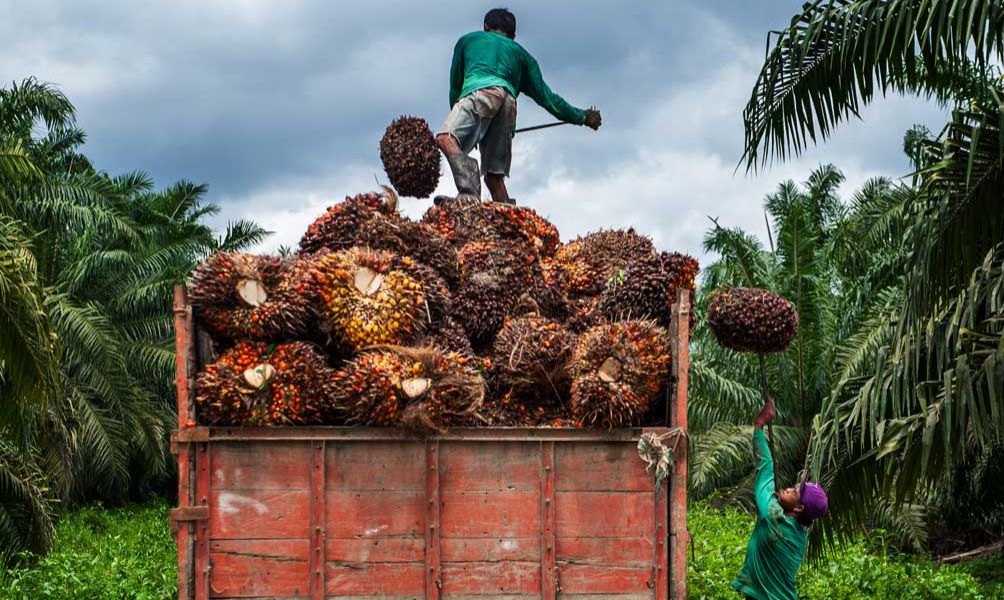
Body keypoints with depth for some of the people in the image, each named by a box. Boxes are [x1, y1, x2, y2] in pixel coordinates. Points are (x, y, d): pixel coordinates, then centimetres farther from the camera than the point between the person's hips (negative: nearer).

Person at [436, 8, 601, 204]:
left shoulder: (468, 39, 32)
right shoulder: (521, 54, 35)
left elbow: (455, 84, 36)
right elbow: (545, 97, 31)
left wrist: (456, 111, 51)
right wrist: (582, 117, 41)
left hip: (479, 92, -4)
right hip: (508, 102, 4)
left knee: (445, 138, -26)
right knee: (494, 176, 7)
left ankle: (469, 192, -53)